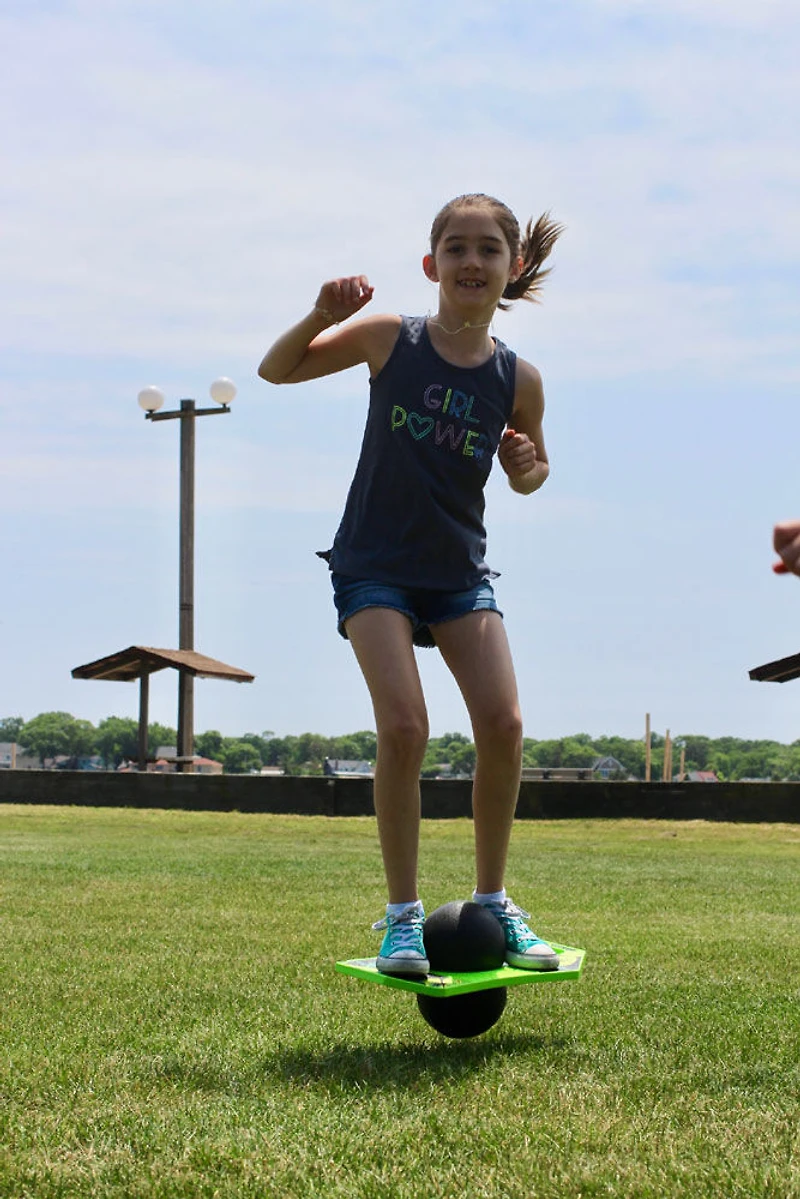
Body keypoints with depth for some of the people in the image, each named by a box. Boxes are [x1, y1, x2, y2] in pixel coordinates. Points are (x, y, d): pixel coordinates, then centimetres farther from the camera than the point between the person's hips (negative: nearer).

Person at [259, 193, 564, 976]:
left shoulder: (517, 380, -3)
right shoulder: (389, 341, -7)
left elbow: (531, 472, 13)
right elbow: (276, 370, 2)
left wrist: (527, 467, -11)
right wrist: (323, 316, -16)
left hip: (459, 569, 2)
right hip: (375, 565, -2)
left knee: (503, 725, -9)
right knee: (403, 728, -17)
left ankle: (491, 903, 11)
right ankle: (402, 915, -2)